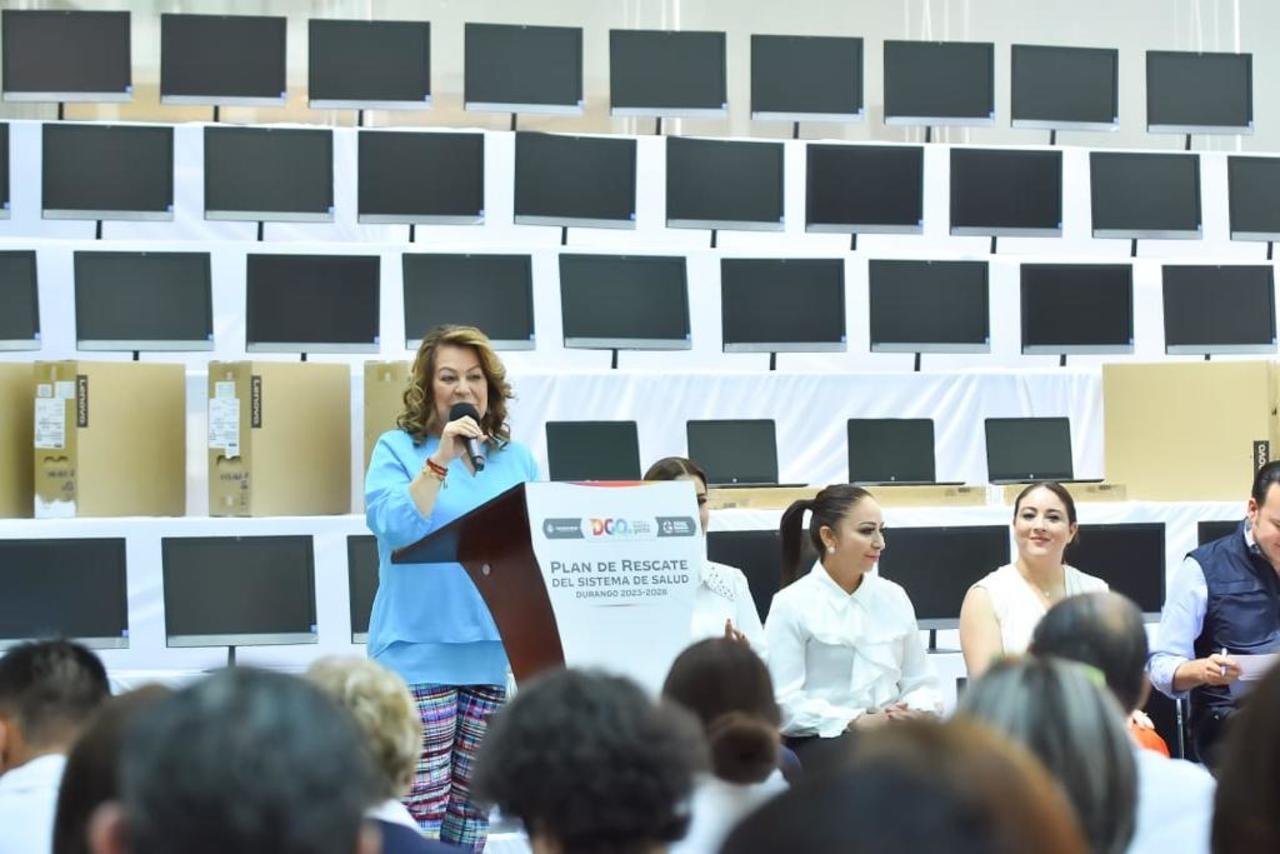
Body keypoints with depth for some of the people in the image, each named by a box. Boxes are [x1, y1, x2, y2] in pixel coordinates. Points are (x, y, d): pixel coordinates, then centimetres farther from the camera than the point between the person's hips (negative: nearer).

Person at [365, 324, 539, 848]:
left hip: (497, 655, 4)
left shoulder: (516, 458, 12)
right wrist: (441, 459, -20)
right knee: (419, 813, -9)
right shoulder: (398, 448, 1)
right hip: (420, 653, -4)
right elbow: (394, 528, -13)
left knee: (473, 807, 9)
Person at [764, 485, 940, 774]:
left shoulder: (894, 597, 14)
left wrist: (918, 712, -10)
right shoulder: (792, 605, -2)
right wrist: (857, 722, -20)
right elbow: (784, 703, -11)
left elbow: (921, 682, 14)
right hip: (819, 739, -5)